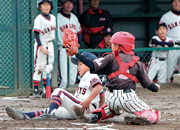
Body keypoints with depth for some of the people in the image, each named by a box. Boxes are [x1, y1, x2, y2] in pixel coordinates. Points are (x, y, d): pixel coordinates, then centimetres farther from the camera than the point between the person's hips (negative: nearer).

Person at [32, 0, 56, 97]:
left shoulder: (53, 18, 6)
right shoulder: (39, 19, -13)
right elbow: (36, 34, -16)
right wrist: (42, 48, -21)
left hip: (50, 44, 6)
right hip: (40, 44, -6)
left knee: (49, 67, 8)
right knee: (39, 67, -7)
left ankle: (46, 89, 16)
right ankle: (36, 90, -5)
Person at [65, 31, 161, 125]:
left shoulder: (112, 58, 8)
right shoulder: (137, 63, 12)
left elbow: (93, 66, -2)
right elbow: (146, 83, 15)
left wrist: (76, 53, 2)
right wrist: (156, 88, 37)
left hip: (110, 98, 3)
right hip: (128, 98, -3)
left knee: (115, 109, 38)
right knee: (154, 116, 1)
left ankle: (97, 115, 12)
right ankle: (135, 118, -25)